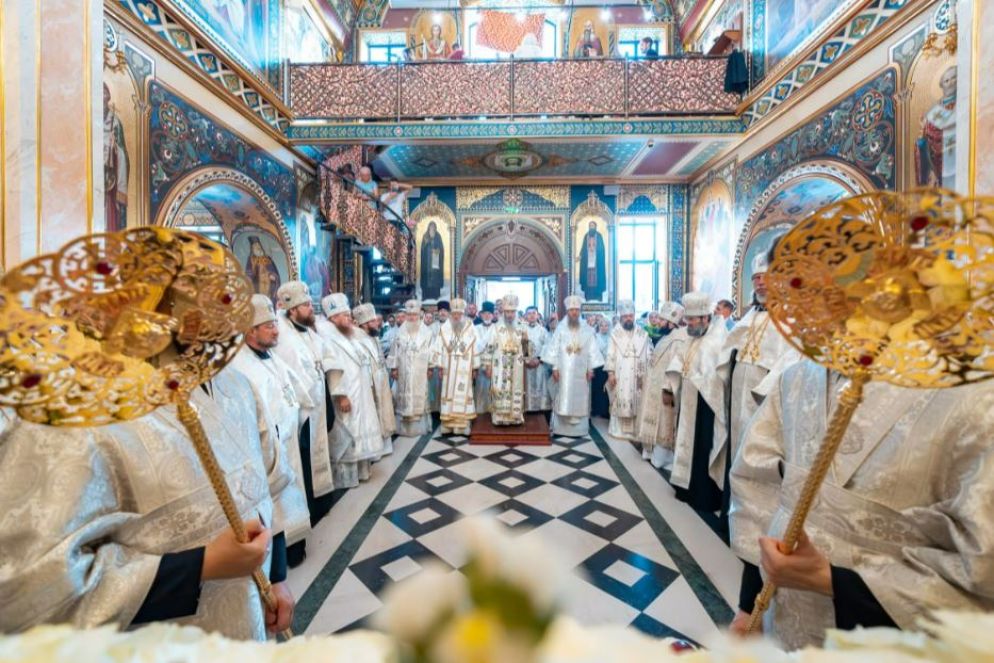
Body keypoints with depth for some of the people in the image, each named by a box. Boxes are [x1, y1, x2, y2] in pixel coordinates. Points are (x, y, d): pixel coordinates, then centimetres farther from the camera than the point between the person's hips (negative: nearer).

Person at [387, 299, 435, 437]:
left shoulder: (427, 332, -2)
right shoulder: (400, 332, 4)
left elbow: (432, 351, -1)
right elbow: (394, 351, 5)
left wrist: (430, 367, -4)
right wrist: (393, 368, 2)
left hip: (420, 372, -2)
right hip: (404, 372, 2)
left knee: (420, 397, 3)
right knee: (404, 397, 7)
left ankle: (420, 426, 13)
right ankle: (404, 426, 17)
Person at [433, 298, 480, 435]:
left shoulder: (471, 329, 0)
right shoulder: (444, 328, 2)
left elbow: (475, 349, 1)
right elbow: (439, 348, 2)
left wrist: (475, 369, 1)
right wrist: (440, 366, -2)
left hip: (465, 369, -1)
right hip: (449, 368, 1)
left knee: (463, 395, 1)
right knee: (449, 394, 4)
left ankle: (463, 425, 7)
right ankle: (448, 425, 11)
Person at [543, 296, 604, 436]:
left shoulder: (587, 330, 4)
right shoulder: (560, 329, 0)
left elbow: (592, 350, 3)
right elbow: (554, 349, -2)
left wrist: (591, 368, -3)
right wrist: (554, 367, -8)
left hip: (580, 371, 1)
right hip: (563, 370, -1)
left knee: (579, 400, 5)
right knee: (562, 399, 1)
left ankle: (577, 429, 13)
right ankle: (559, 428, 8)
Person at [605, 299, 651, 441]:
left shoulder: (642, 334, 4)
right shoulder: (615, 334, -1)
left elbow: (648, 355, 6)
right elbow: (611, 355, -2)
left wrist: (647, 375, 1)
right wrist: (610, 373, -8)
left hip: (637, 376, 2)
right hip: (620, 376, -2)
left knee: (636, 403, 5)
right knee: (620, 402, 2)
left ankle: (634, 430, 15)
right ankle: (619, 429, 13)